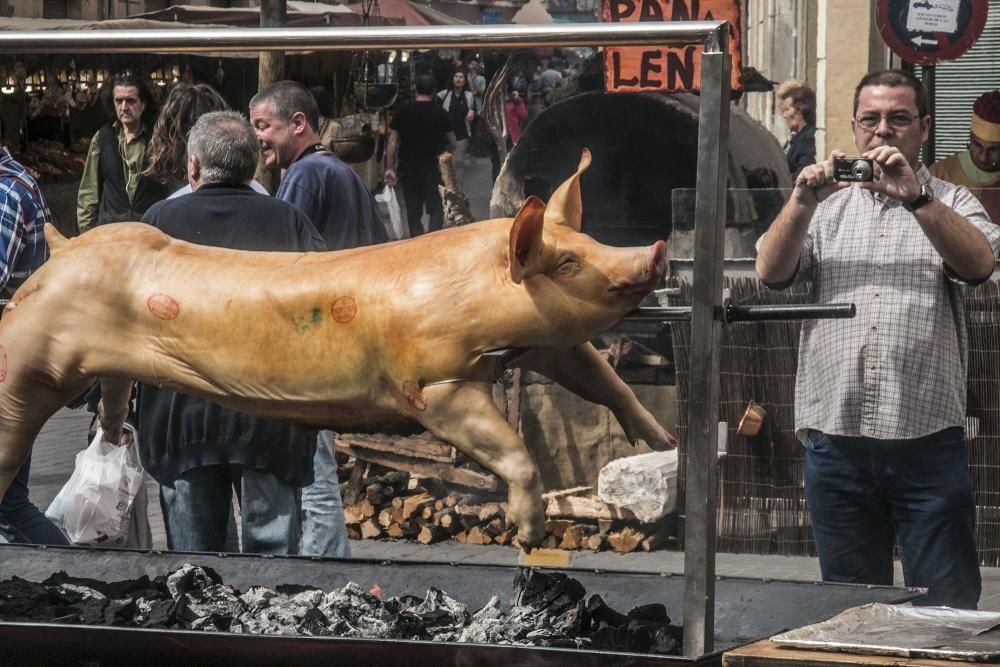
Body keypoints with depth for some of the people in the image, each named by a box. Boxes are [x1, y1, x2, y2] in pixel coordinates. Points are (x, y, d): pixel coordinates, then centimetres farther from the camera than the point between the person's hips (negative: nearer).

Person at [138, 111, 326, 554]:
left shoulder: (160, 220, 3)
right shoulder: (289, 221, 6)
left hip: (182, 414, 0)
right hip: (274, 419, 0)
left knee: (193, 561, 5)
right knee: (273, 553, 3)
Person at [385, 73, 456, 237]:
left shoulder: (403, 112, -1)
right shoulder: (440, 113, -2)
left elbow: (392, 142, -3)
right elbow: (452, 144, 4)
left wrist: (390, 168, 1)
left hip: (408, 169, 1)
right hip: (433, 169, -1)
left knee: (413, 212, 10)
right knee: (436, 210, 4)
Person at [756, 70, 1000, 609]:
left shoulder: (951, 204, 11)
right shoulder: (828, 205, 17)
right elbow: (771, 272, 2)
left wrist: (915, 197, -20)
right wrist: (804, 202, -13)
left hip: (928, 439, -2)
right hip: (836, 438, 2)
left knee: (948, 606, -4)